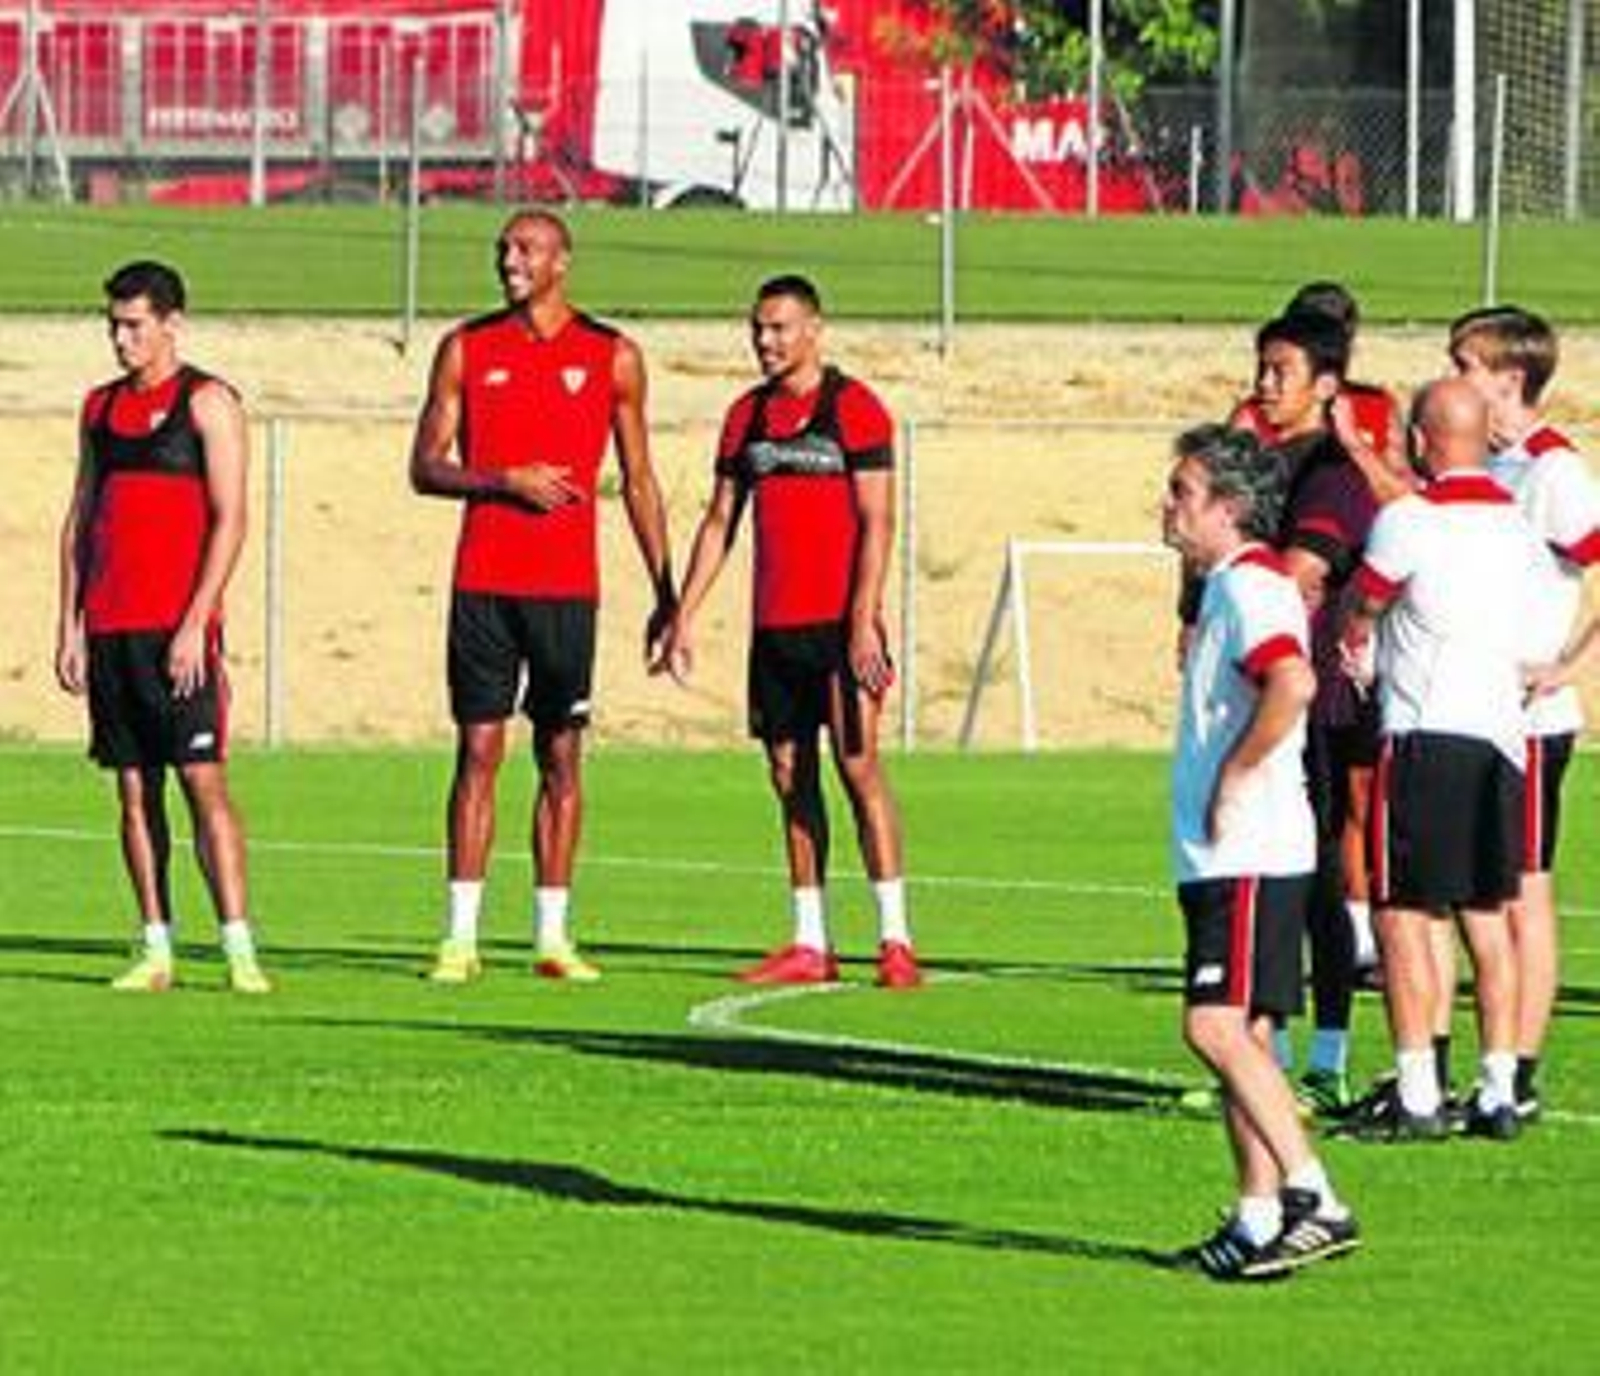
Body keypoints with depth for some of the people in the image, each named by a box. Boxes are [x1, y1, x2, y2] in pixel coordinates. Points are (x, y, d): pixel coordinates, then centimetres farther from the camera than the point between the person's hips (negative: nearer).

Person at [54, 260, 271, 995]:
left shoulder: (207, 403, -4)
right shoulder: (100, 408, 15)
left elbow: (230, 519, -9)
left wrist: (194, 623, -16)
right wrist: (70, 624, 10)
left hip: (176, 628, -6)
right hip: (110, 626, 6)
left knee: (203, 777, -9)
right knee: (134, 788, 5)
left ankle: (239, 948, -11)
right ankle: (155, 948, 8)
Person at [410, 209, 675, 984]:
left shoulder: (612, 357, 6)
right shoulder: (467, 349, 6)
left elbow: (638, 480, 10)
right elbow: (426, 468, 4)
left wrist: (665, 593, 7)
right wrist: (507, 481, -13)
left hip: (568, 587, 0)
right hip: (483, 583, 0)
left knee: (561, 754, 3)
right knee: (479, 749, -2)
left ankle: (553, 935, 8)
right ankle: (460, 935, -1)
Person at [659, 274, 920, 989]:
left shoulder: (853, 408, -5)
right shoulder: (748, 415, 13)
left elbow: (877, 522, -9)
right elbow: (719, 521, 18)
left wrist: (863, 621, -17)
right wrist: (684, 617, 12)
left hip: (839, 624, -6)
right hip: (775, 627, 6)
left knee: (858, 764, -12)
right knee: (791, 778, 6)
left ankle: (895, 941, -13)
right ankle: (810, 946, 10)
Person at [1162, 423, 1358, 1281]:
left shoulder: (1249, 586, -14)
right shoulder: (1231, 585, 18)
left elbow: (1292, 683, -31)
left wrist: (1233, 779, -22)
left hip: (1249, 852, -10)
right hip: (1220, 855, 10)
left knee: (1219, 1025, -16)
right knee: (1240, 1032, 9)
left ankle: (1313, 1200, -18)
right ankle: (1260, 1219, 11)